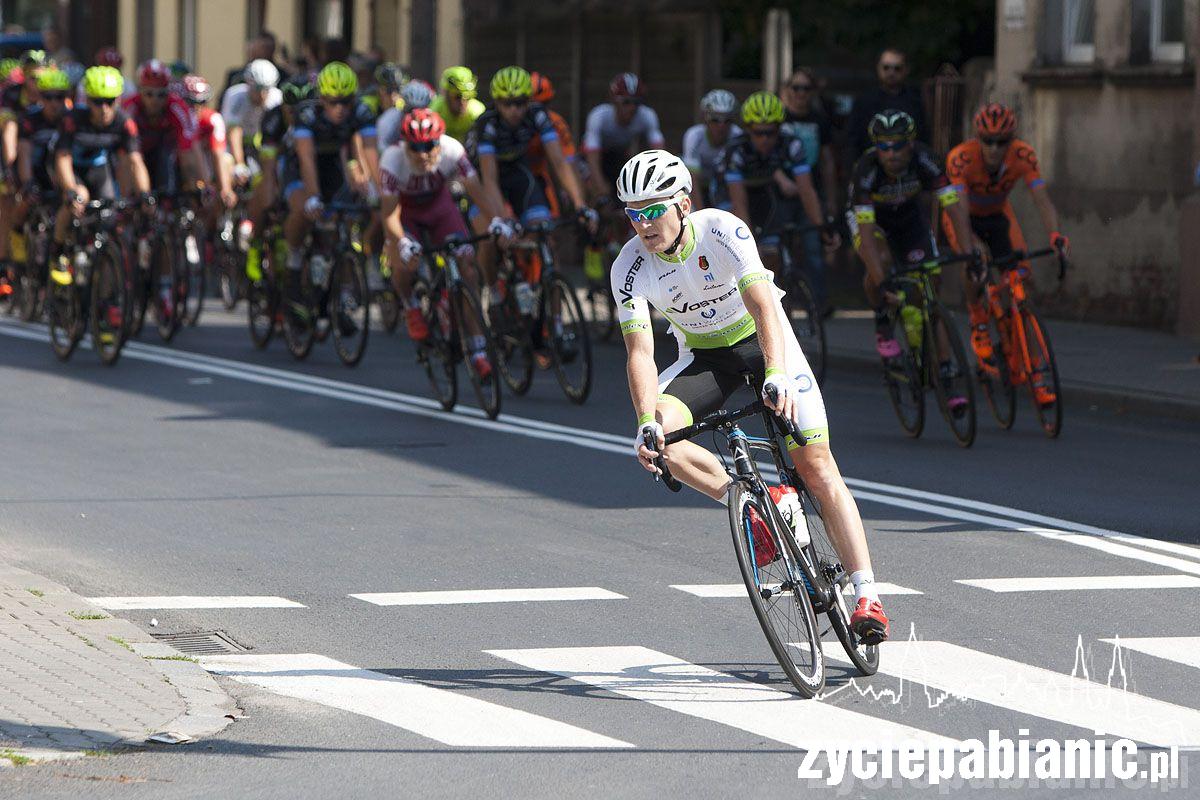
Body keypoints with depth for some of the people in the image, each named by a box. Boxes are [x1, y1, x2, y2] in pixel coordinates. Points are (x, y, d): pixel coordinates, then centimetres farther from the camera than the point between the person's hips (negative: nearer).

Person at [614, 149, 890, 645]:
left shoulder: (723, 231, -28)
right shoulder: (630, 268, -20)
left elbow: (763, 306, -38)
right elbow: (640, 351, -25)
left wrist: (777, 375, -54)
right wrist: (647, 422, -41)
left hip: (762, 342, -3)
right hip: (703, 356, 3)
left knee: (816, 468, -12)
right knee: (657, 434, -27)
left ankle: (866, 597, -11)